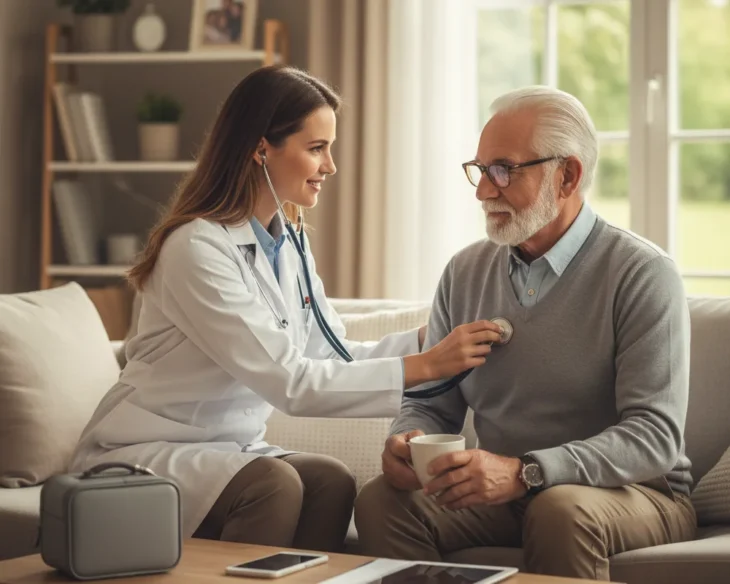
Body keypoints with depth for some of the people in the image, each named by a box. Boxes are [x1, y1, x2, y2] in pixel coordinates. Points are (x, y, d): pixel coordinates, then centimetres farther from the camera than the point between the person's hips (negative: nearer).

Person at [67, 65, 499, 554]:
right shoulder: (198, 248, -20)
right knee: (274, 484, -33)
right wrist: (424, 367, -26)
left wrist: (427, 340, -12)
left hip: (230, 449, 7)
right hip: (143, 455, -7)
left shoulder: (288, 245, 7)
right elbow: (288, 381, -25)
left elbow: (331, 357, 3)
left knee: (331, 481, -22)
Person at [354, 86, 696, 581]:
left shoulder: (643, 275, -11)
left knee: (560, 510, -37)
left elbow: (655, 436, -19)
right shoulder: (466, 272, 8)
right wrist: (408, 440, -14)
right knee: (380, 501, -21)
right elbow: (432, 405, 12)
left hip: (632, 492, -4)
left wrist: (524, 472, -32)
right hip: (504, 495, 4)